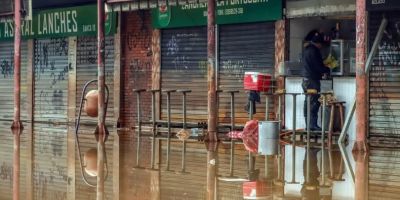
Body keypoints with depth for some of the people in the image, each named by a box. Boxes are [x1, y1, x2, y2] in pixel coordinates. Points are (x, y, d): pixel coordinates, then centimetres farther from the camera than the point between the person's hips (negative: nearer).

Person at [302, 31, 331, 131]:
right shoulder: (313, 51, -14)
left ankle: (308, 125, 12)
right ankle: (313, 124, -11)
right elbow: (318, 66, -14)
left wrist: (323, 71, 15)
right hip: (312, 80, -10)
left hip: (306, 79, 10)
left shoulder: (307, 49, 16)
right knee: (314, 102, -9)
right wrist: (327, 70, 3)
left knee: (308, 102, 10)